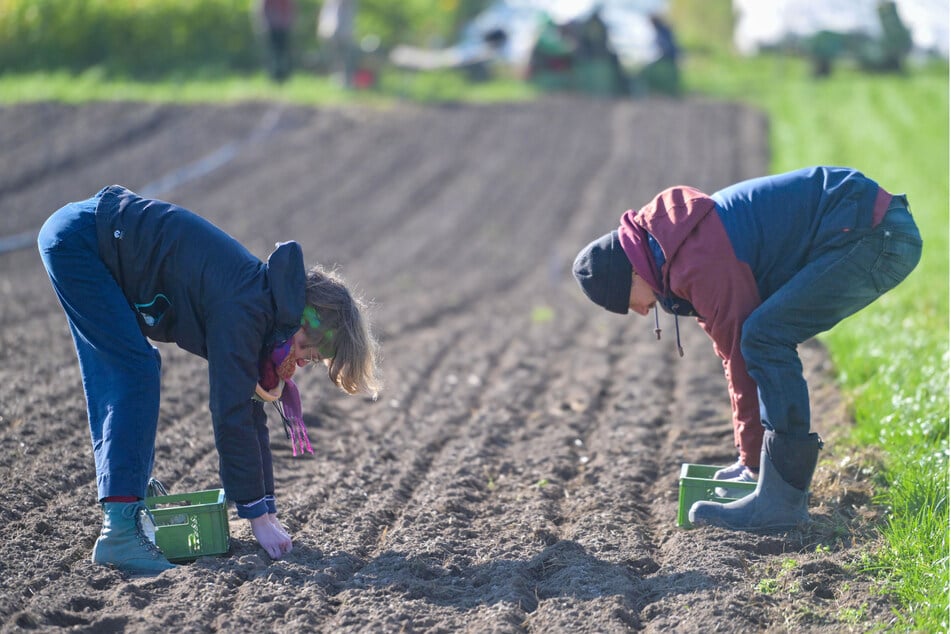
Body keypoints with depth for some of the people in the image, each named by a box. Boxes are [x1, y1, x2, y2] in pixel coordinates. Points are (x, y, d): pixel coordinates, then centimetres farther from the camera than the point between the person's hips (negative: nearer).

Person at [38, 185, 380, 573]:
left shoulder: (262, 308, 4)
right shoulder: (243, 312, -22)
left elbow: (250, 411, 10)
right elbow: (231, 415, -22)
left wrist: (266, 509, 9)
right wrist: (256, 515, -16)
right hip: (77, 238, -9)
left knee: (112, 380, 15)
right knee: (137, 373, -13)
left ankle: (129, 492, 26)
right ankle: (119, 529, -16)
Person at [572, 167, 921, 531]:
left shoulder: (701, 264, -18)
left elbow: (741, 356, -14)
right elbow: (733, 351, 19)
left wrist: (752, 455, -3)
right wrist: (750, 455, 20)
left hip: (877, 237, -11)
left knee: (765, 336, -18)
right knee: (764, 337, 15)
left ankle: (781, 498, -17)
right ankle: (784, 469, 21)